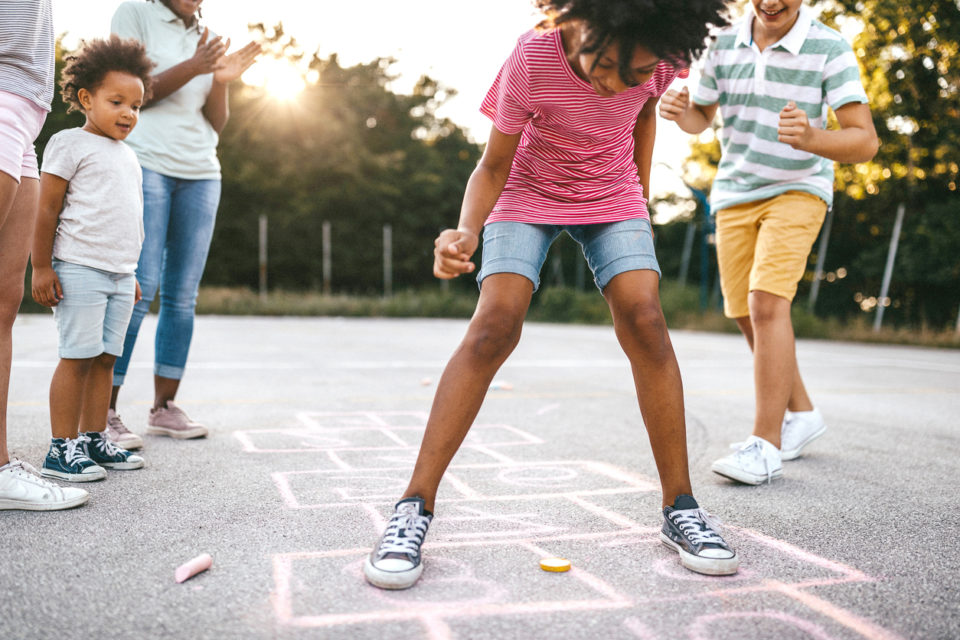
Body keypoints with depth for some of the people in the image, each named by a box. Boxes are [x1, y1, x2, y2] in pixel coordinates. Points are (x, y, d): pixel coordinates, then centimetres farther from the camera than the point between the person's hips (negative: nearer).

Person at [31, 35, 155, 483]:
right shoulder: (70, 144, -2)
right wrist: (41, 267, -11)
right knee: (77, 357, -7)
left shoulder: (128, 157, 20)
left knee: (105, 358, 8)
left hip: (119, 274, 7)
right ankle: (61, 449, 0)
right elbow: (47, 209, -6)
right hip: (80, 269, -7)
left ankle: (93, 439, 15)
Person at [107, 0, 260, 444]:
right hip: (145, 162, -5)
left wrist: (220, 81, -3)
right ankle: (103, 412, -6)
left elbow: (218, 124, 15)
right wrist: (191, 68, -14)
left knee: (182, 295, 2)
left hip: (201, 173, 5)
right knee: (139, 288, -13)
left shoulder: (207, 38, 19)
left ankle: (164, 407, 9)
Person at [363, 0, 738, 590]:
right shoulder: (531, 60, -27)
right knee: (495, 324, -22)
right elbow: (493, 166, -18)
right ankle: (415, 508, -16)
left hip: (613, 200, 3)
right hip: (528, 195, -2)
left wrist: (640, 199, 9)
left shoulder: (658, 57, -18)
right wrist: (466, 231, -36)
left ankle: (681, 509, -6)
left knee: (644, 319, -19)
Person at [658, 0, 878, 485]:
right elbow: (700, 118, 11)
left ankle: (766, 445, -15)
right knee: (747, 315, 8)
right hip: (735, 193, 5)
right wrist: (677, 109, -13)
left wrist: (810, 138, -41)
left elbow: (865, 141, -20)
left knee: (767, 302, -22)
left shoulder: (830, 49, -14)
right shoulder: (725, 44, -3)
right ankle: (801, 414, 29)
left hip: (797, 190, -5)